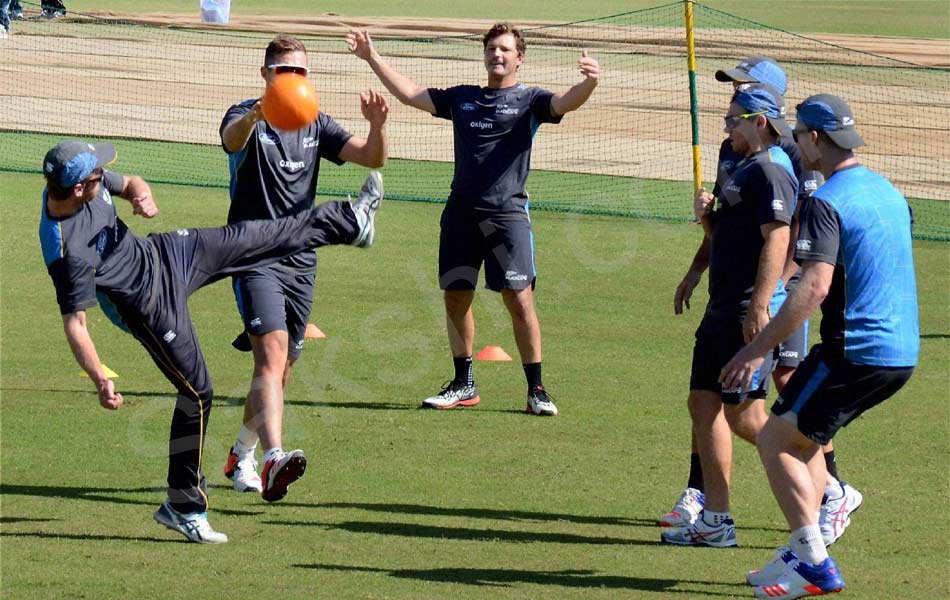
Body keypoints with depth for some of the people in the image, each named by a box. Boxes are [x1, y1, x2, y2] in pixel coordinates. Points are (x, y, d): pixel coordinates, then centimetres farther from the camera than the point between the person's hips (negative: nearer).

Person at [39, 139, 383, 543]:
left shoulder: (86, 181, -14)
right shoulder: (67, 252, -35)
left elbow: (129, 184, 7)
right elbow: (74, 321, -28)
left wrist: (143, 196, -17)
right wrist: (100, 379, -34)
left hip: (161, 252, 8)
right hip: (152, 305, -7)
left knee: (254, 238, 16)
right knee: (196, 392, -1)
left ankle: (351, 222, 37)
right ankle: (184, 508, 13)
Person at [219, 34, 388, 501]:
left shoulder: (316, 125, 11)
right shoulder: (247, 118, -5)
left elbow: (372, 158, 2)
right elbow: (232, 138, -30)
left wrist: (377, 126, -21)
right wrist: (252, 117, -54)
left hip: (301, 262, 6)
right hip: (255, 258, -6)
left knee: (281, 369, 12)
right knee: (272, 353, -24)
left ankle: (241, 456, 32)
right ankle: (274, 458, -39)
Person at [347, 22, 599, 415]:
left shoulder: (529, 101, 4)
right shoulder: (462, 99, 17)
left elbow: (565, 103, -14)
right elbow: (410, 94, 22)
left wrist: (589, 83, -35)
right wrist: (372, 58, 19)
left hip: (508, 213, -5)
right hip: (461, 214, 5)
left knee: (519, 299, -10)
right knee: (456, 296, 8)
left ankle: (536, 390, -4)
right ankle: (464, 385, 20)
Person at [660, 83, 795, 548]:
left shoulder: (770, 171, -13)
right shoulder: (744, 169, 19)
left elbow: (776, 240, -22)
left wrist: (758, 308, -28)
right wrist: (708, 217, 5)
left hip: (750, 313, -11)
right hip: (723, 310, 11)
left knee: (744, 416, -10)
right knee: (704, 404, 9)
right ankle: (715, 520, 11)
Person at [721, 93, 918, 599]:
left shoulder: (826, 202, -14)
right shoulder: (888, 192, 15)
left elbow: (815, 285, -24)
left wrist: (759, 347, -23)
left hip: (855, 349, -9)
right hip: (902, 353, 9)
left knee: (775, 439, -1)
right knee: (802, 436, 23)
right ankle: (800, 556, 20)